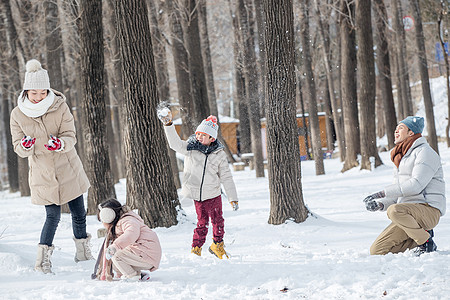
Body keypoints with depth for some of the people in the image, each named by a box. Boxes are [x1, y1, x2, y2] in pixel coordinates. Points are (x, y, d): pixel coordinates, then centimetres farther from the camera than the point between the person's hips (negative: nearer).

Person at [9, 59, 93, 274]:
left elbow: (71, 137, -10)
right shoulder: (18, 114, -6)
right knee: (53, 216, -5)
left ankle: (82, 251, 27)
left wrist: (61, 143, -33)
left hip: (68, 170, 1)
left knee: (78, 213, 8)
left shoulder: (60, 107, -8)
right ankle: (43, 258, 6)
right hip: (42, 174, -1)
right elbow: (19, 149, -3)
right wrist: (25, 146, -28)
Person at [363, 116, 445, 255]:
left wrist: (383, 193, -20)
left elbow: (416, 185, -19)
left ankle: (425, 240, -16)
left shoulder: (425, 152, -5)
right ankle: (421, 236, 8)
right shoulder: (400, 158, 23)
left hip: (428, 209, -8)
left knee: (395, 210, -38)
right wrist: (381, 204, -1)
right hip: (408, 211, 8)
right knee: (376, 250, -4)